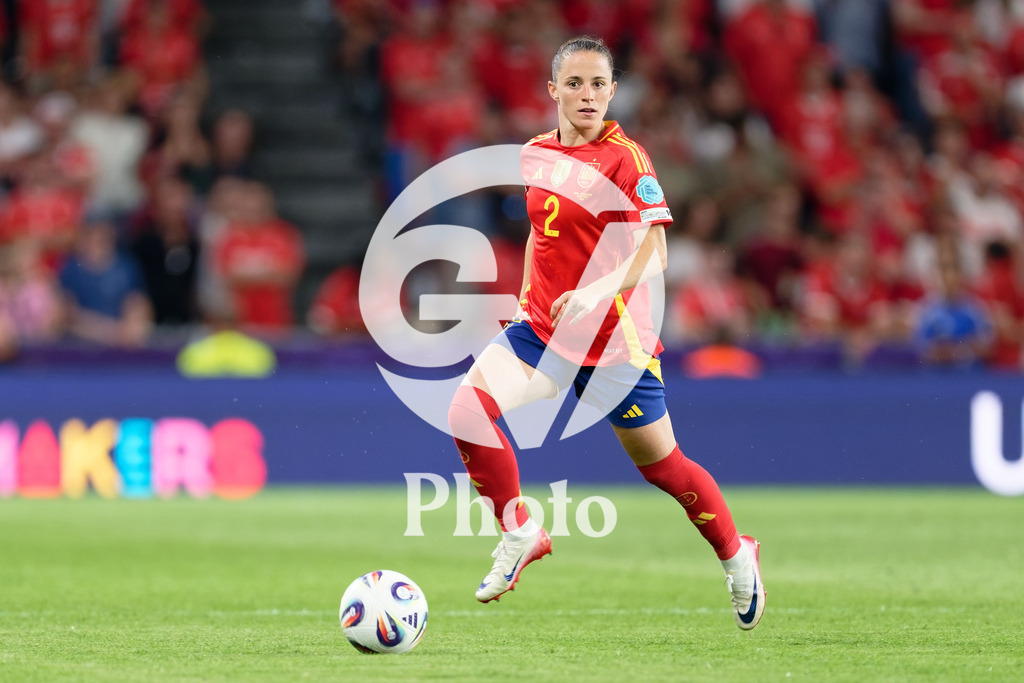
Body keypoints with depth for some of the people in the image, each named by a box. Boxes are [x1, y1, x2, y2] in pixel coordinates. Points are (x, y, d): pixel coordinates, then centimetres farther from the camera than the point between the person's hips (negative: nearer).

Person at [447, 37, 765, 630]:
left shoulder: (625, 158, -14)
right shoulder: (538, 153, 4)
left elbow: (654, 253, -21)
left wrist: (598, 292, -36)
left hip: (614, 339, -5)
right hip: (542, 329, 5)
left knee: (660, 464, 7)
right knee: (468, 410, -18)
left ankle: (736, 557, 33)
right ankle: (519, 535, 1)